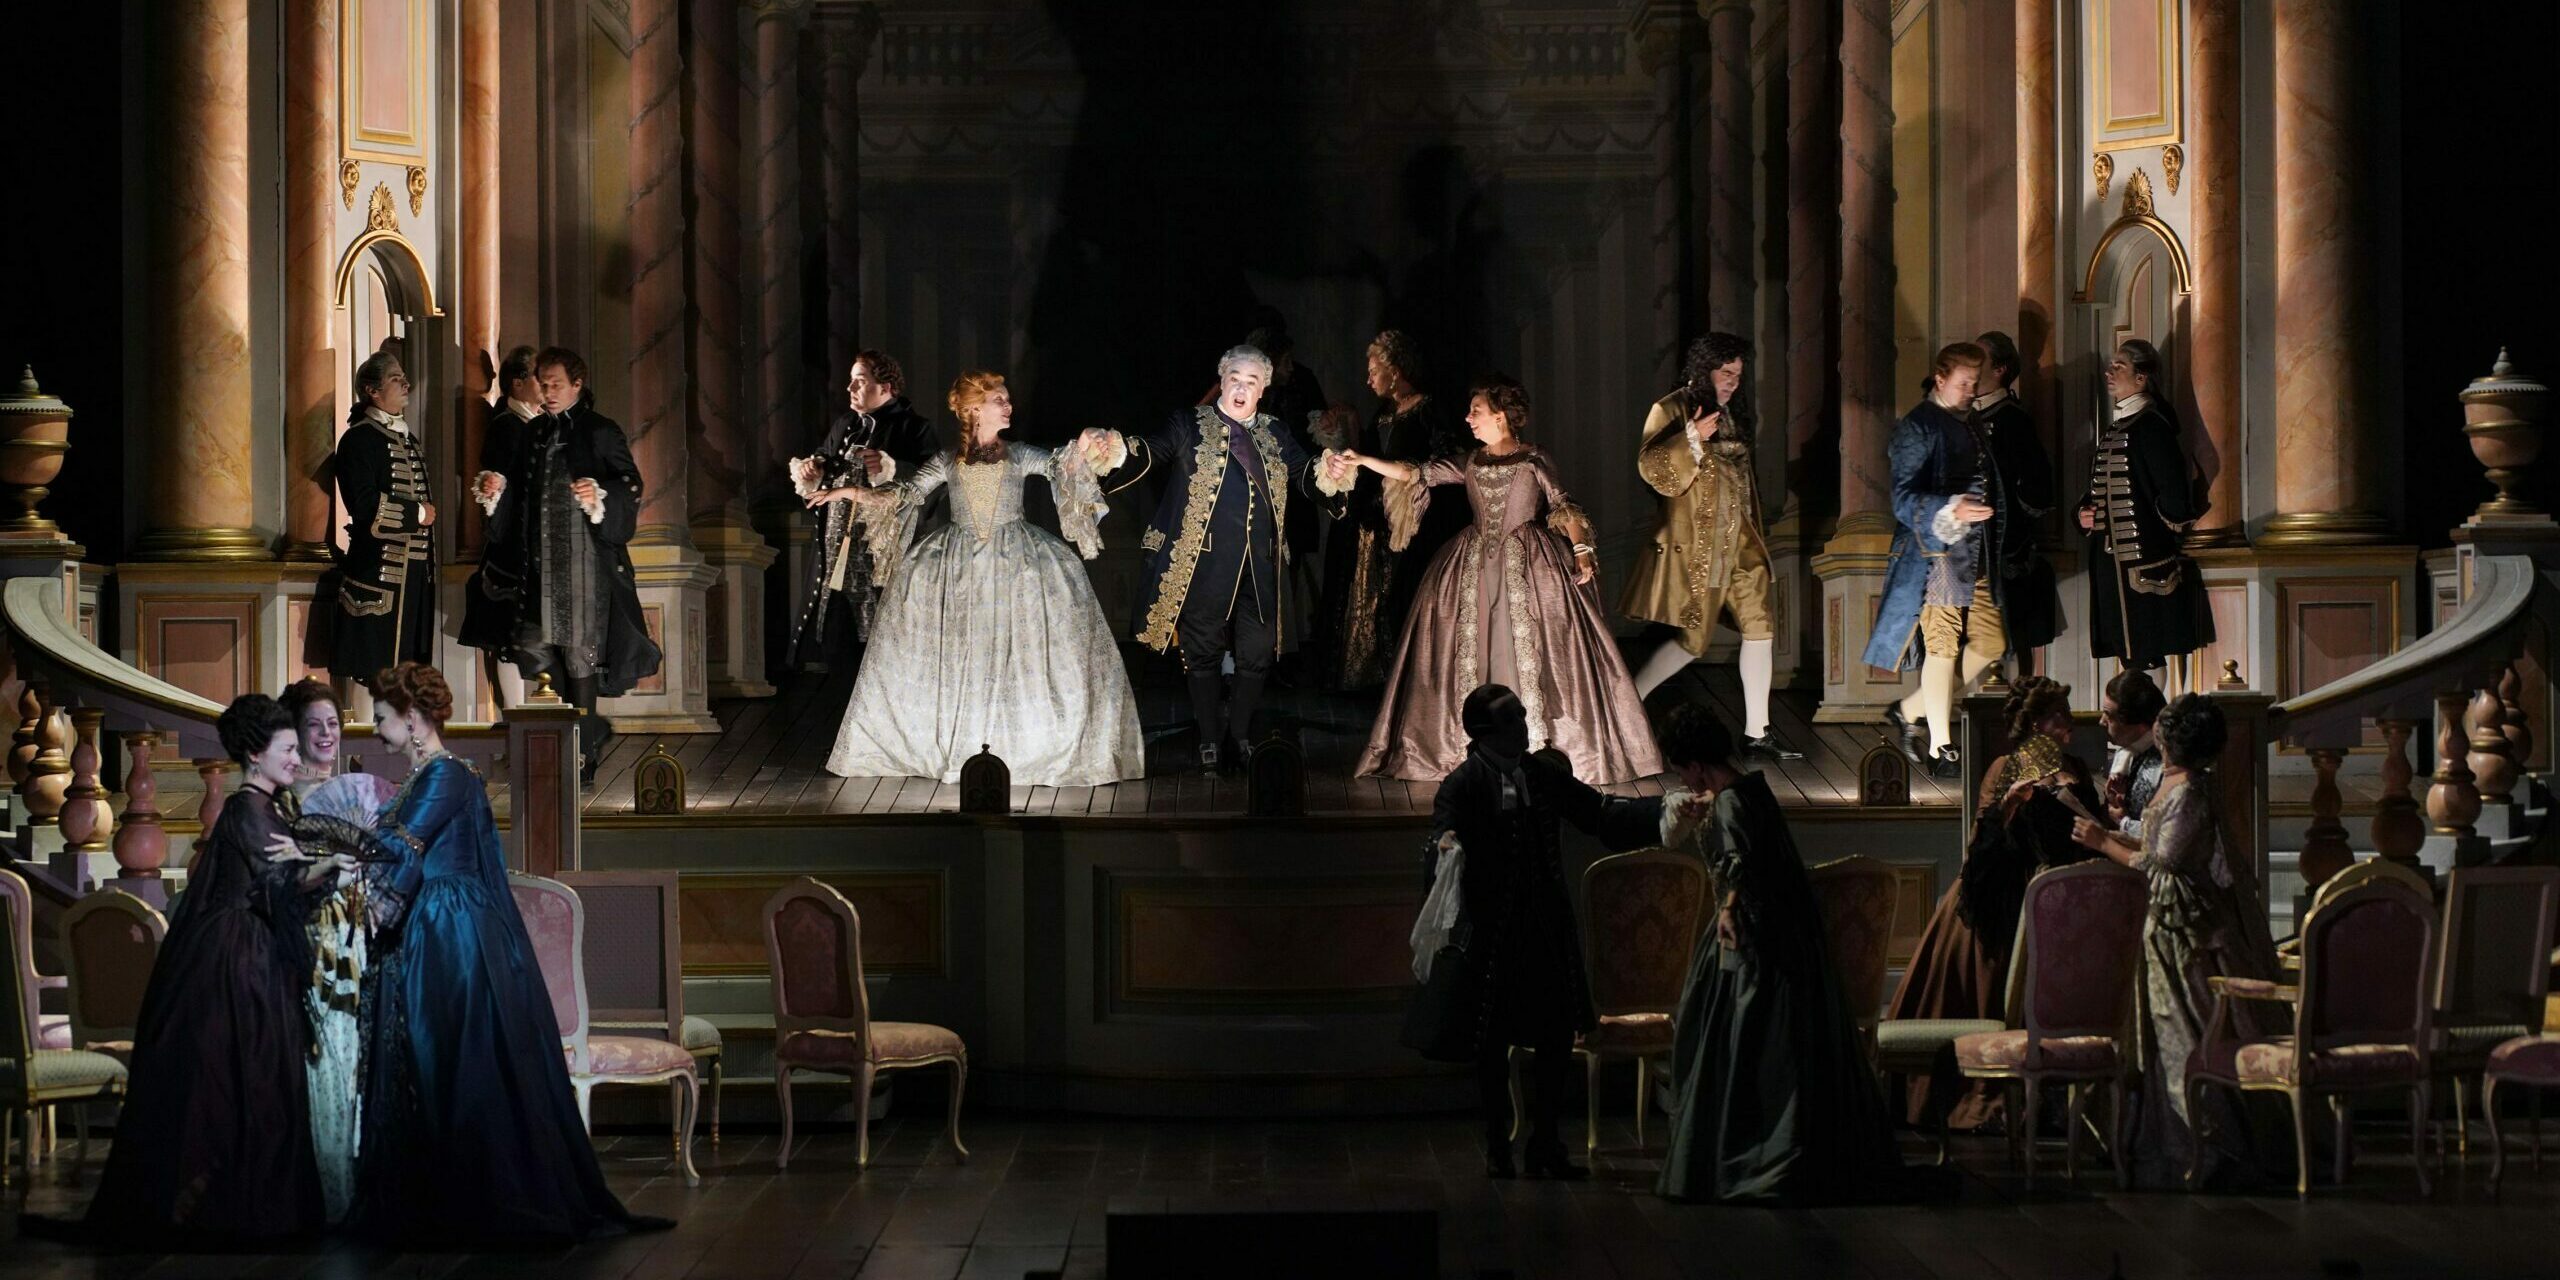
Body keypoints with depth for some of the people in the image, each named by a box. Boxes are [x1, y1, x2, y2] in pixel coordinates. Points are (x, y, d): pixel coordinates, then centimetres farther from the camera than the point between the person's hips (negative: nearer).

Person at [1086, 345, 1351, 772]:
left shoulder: (1275, 436, 15)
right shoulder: (1191, 425, 4)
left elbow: (1305, 477, 9)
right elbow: (1153, 453, -9)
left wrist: (1327, 476, -14)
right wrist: (1119, 450, -32)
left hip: (1261, 565, 3)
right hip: (1205, 563, -3)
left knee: (1257, 654, 3)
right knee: (1204, 652, 3)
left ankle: (1240, 738, 18)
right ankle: (1210, 742, 15)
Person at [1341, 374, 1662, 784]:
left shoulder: (1534, 461, -2)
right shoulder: (1470, 464, 9)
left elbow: (1563, 507, -5)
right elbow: (1416, 475, 9)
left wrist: (1582, 550, -18)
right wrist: (1362, 461, 4)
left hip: (1527, 566, -4)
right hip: (1476, 567, 4)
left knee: (1528, 647, -6)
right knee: (1471, 649, 2)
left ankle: (1539, 742, -1)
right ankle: (1469, 741, 8)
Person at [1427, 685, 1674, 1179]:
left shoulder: (1543, 773, 7)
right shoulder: (1464, 784, -8)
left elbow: (1600, 814, 14)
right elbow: (1442, 832, -21)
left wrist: (1665, 810, 7)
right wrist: (1443, 844, -46)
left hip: (1549, 930, 5)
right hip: (1492, 931, -5)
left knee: (1558, 1038, 7)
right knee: (1493, 1046, 4)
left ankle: (1544, 1148, 19)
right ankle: (1497, 1151, 17)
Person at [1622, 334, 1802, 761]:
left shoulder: (1733, 415, 16)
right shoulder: (1672, 411, -7)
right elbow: (1649, 465, -18)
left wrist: (1755, 531, 24)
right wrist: (1691, 437, -30)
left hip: (1739, 541, 7)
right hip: (1696, 543, -7)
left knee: (1760, 627, -1)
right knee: (1693, 639, -7)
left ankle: (1757, 733, 4)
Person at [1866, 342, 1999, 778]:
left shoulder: (1968, 426, 18)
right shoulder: (1918, 427, -7)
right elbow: (1904, 499, -16)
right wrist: (1951, 510, -30)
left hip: (1972, 555, 8)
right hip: (1934, 551, -8)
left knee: (1989, 643, 5)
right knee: (1943, 645, -7)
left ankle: (1907, 711, 15)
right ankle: (1940, 749, -1)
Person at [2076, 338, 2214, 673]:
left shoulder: (2151, 425, -11)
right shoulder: (2114, 429, 17)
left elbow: (2175, 488, -17)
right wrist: (2086, 512, 7)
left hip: (2148, 558, -9)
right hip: (2114, 558, 9)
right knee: (2128, 657, 9)